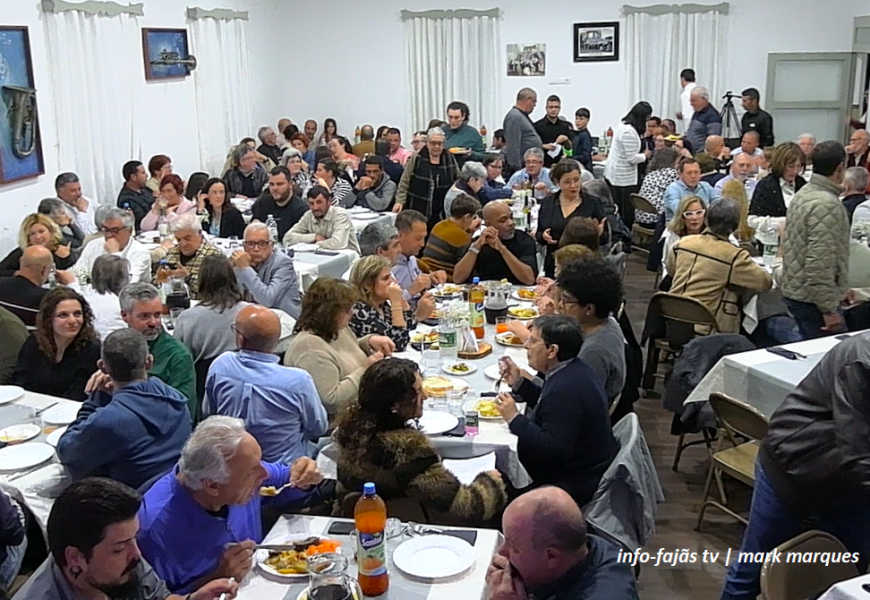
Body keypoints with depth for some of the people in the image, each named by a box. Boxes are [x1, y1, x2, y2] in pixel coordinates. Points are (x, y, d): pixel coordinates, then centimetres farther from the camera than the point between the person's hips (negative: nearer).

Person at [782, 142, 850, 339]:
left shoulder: (802, 194, 10)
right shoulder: (827, 205, -20)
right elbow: (820, 263, -26)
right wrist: (829, 309, -21)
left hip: (795, 291, 10)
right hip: (814, 299, -10)